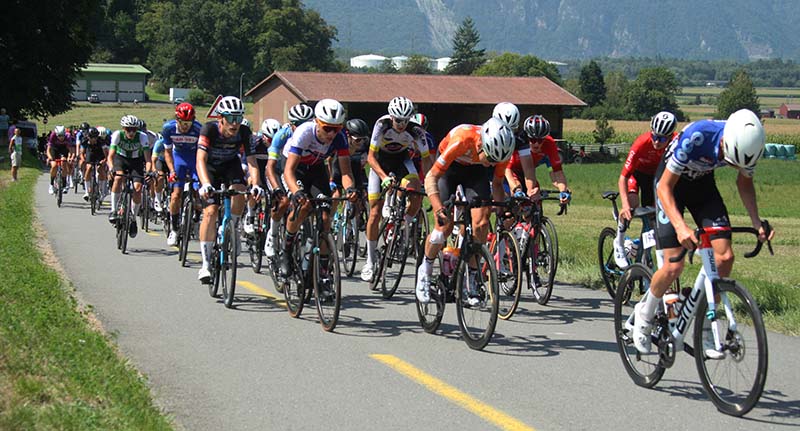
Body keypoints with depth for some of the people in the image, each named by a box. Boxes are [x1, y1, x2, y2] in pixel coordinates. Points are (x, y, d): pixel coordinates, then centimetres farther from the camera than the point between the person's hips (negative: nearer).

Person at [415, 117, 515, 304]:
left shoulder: (502, 149, -28)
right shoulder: (461, 140, -40)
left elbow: (497, 184, -8)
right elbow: (431, 177, -35)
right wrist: (438, 208, -48)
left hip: (475, 170, 3)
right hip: (449, 168, -3)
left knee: (481, 224, -14)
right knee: (445, 226, -14)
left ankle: (470, 283, -2)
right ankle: (425, 270, 12)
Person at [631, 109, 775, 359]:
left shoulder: (747, 144, -23)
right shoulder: (695, 137, -38)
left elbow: (744, 183, -1)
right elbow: (665, 187, -31)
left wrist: (756, 221, -17)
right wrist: (680, 226, -46)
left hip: (703, 184, 5)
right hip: (671, 183, -5)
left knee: (724, 257, -10)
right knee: (674, 266, -14)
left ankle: (705, 331, 5)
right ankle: (645, 314, 15)